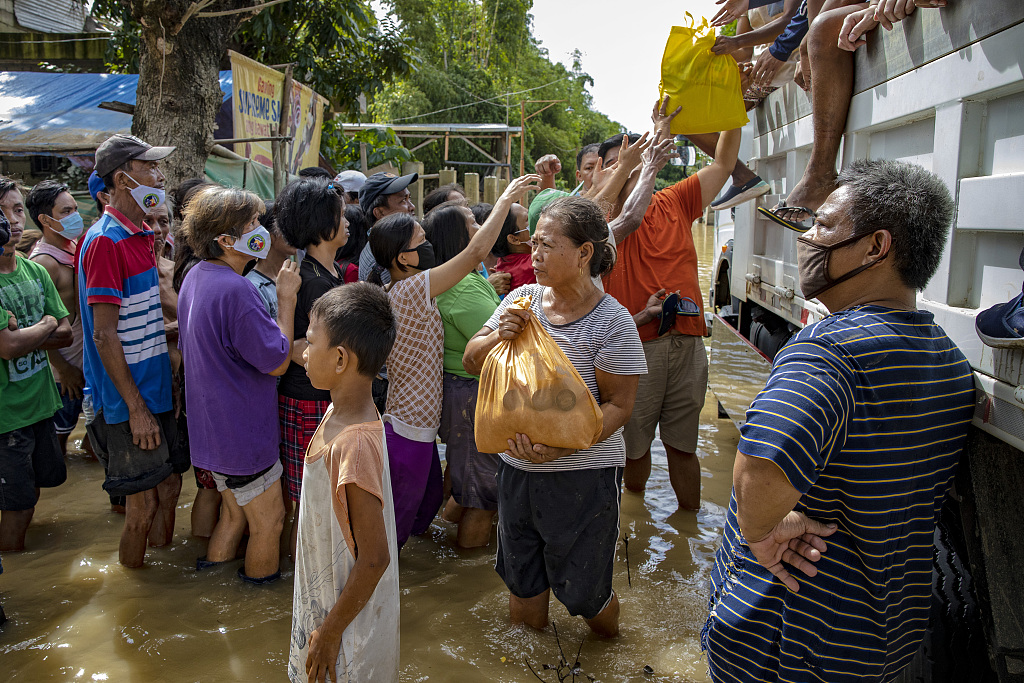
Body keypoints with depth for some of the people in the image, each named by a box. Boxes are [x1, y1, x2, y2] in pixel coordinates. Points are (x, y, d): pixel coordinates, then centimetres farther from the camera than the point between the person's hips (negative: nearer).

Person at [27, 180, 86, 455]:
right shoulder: (44, 262, -22)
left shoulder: (77, 245, 4)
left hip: (87, 358, 8)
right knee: (60, 430, 8)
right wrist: (64, 370, -18)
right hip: (64, 365, -8)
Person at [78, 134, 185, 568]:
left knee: (169, 487, 17)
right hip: (129, 401, -8)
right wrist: (135, 407, -20)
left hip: (155, 390, 8)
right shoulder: (105, 241, -17)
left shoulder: (138, 236, 11)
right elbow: (104, 334, -20)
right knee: (143, 503, 2)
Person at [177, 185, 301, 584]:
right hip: (243, 432, -10)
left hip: (212, 427, 10)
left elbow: (187, 351, 18)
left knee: (234, 514, 26)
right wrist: (286, 297, -17)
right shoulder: (234, 289, -27)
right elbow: (277, 362, -22)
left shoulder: (196, 277, 6)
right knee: (269, 521, 10)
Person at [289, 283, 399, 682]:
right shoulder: (343, 411, -5)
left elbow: (375, 559, -28)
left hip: (350, 610, -8)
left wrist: (330, 632, -16)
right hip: (324, 593, 8)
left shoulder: (353, 444, -34)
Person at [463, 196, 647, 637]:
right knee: (521, 583, 21)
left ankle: (611, 647, 45)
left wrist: (559, 446, -29)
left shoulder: (612, 322, -15)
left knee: (584, 594, 11)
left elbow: (618, 405, -15)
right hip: (517, 466, 5)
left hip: (584, 474, -4)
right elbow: (471, 362, 4)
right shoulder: (522, 300, -1)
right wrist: (499, 336, -18)